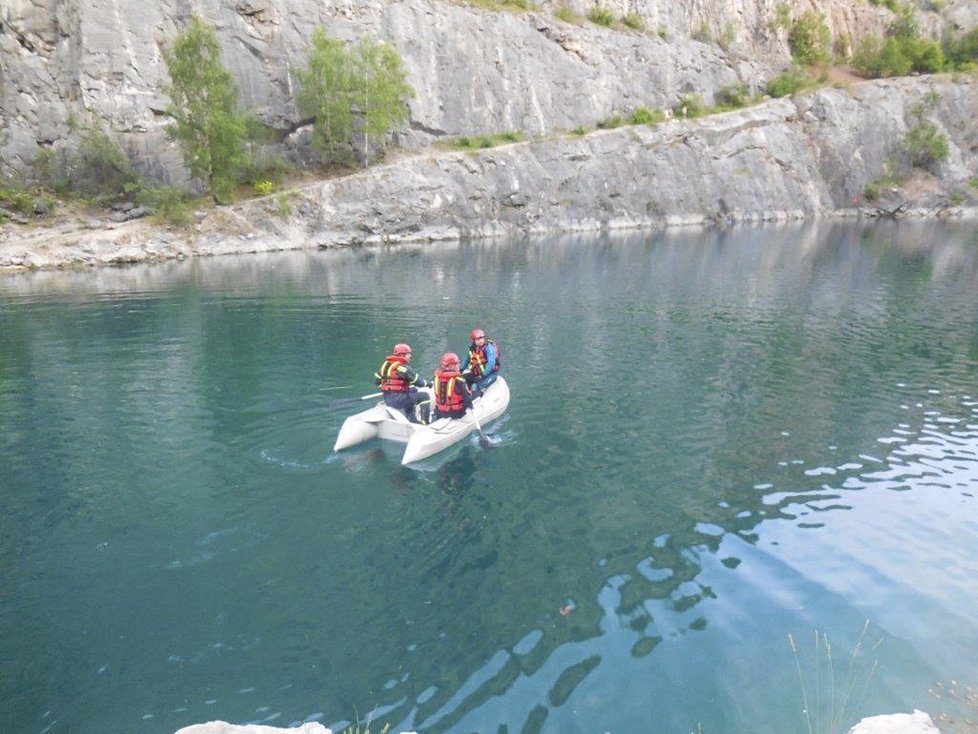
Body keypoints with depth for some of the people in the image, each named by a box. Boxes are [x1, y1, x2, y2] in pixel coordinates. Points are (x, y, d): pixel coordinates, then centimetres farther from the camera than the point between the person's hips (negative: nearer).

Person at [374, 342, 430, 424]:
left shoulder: (385, 364, 10)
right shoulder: (405, 367, -13)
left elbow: (376, 380, 16)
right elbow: (418, 382, -10)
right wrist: (427, 383, 10)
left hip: (387, 399, 9)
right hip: (398, 399, -9)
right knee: (424, 396, 0)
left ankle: (412, 420, 35)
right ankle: (425, 422, 2)